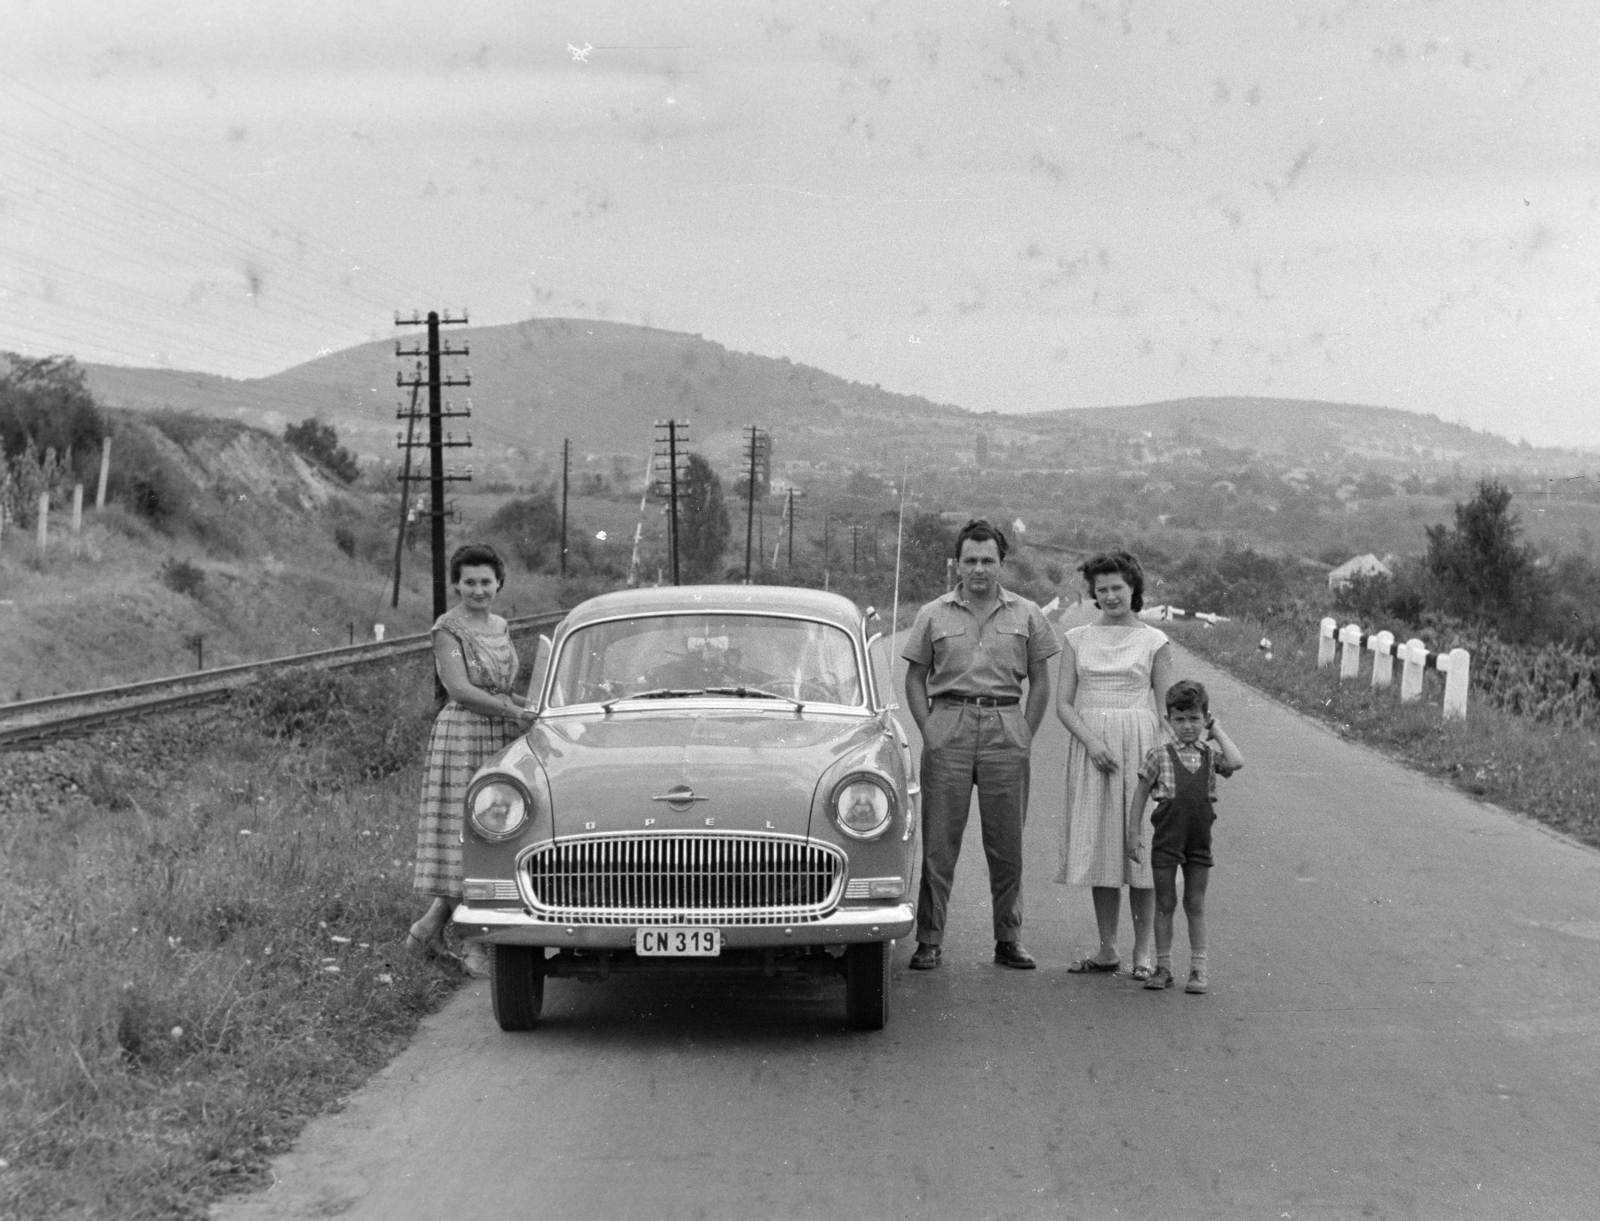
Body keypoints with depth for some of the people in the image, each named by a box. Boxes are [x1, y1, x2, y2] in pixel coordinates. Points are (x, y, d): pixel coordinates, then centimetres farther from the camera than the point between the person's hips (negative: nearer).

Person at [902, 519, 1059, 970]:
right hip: (948, 727, -1)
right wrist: (928, 730, -2)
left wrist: (1025, 736, 2)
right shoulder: (933, 615, 6)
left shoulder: (1026, 615, 8)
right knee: (939, 842, -2)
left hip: (1005, 728, 1)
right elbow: (915, 679, 9)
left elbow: (1040, 683, 11)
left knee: (1007, 843, 4)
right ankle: (929, 940, 2)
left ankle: (1008, 940, 13)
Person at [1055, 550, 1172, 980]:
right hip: (1089, 744, 2)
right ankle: (1107, 949, 11)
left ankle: (1143, 950, 4)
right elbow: (1063, 703, 4)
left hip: (1140, 745, -2)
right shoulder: (1078, 639, 9)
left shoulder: (1154, 642, 4)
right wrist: (1092, 741, -12)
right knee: (1099, 846, 4)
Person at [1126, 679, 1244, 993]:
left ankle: (1198, 968, 12)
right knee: (1165, 903, 5)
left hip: (1199, 839, 1)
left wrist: (1217, 731, -8)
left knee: (1195, 904, 7)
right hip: (1167, 838, -1)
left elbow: (1236, 763, -18)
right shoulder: (1159, 755, -3)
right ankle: (1163, 966, 13)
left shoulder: (1210, 755, 3)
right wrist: (1133, 833, -2)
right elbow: (1141, 793, 2)